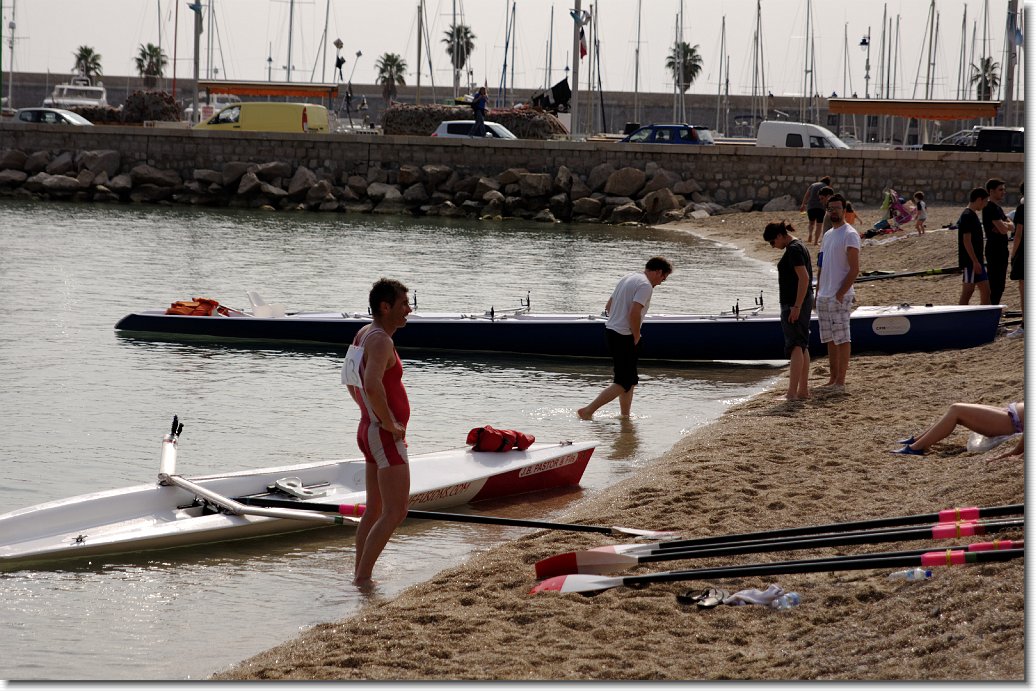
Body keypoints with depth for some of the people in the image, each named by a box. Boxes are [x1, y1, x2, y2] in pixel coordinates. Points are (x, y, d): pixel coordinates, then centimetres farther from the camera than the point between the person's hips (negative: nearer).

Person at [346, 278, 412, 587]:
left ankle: (360, 575, 19)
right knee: (395, 512, -11)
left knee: (374, 510, 15)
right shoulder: (380, 341, -20)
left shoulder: (363, 334, 12)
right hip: (386, 436, -10)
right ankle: (362, 577, -12)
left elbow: (352, 381, 26)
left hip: (370, 431, 10)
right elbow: (373, 386, -35)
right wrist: (389, 423, -23)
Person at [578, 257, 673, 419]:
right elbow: (634, 313, -26)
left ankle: (625, 415, 22)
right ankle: (588, 411, -9)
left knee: (630, 379, 18)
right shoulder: (645, 285, -14)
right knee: (624, 383, -5)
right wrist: (636, 337, -12)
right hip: (623, 337, -10)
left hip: (611, 331, 10)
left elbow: (608, 306, 21)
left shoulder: (627, 278, 16)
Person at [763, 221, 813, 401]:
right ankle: (803, 390, 18)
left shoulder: (794, 249, -16)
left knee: (795, 347, -10)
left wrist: (796, 307, -24)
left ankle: (792, 393, -12)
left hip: (794, 303, -11)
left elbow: (804, 278, -23)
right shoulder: (797, 246, 15)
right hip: (802, 303, 11)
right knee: (802, 347, 13)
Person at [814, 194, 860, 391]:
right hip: (823, 297, 9)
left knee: (842, 339, -6)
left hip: (839, 297, -9)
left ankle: (840, 382, -5)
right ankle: (833, 379, 16)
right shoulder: (827, 235, 18)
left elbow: (854, 269, -14)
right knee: (830, 339, 11)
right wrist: (818, 292, 15)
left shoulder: (850, 235, -9)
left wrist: (840, 294, -18)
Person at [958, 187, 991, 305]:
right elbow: (966, 240, -20)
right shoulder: (967, 216, -15)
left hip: (976, 261, 10)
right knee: (968, 291, -6)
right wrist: (975, 261, -21)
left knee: (985, 289, 10)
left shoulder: (973, 215, 15)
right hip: (970, 261, -10)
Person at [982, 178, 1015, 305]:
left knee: (1000, 284, 14)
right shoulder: (991, 208, -15)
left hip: (1001, 248, 10)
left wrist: (1005, 226, -9)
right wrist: (1007, 226, -1)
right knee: (995, 285, -9)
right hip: (994, 249, -10)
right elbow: (1003, 229, -22)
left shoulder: (998, 208, 17)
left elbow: (1012, 226, 12)